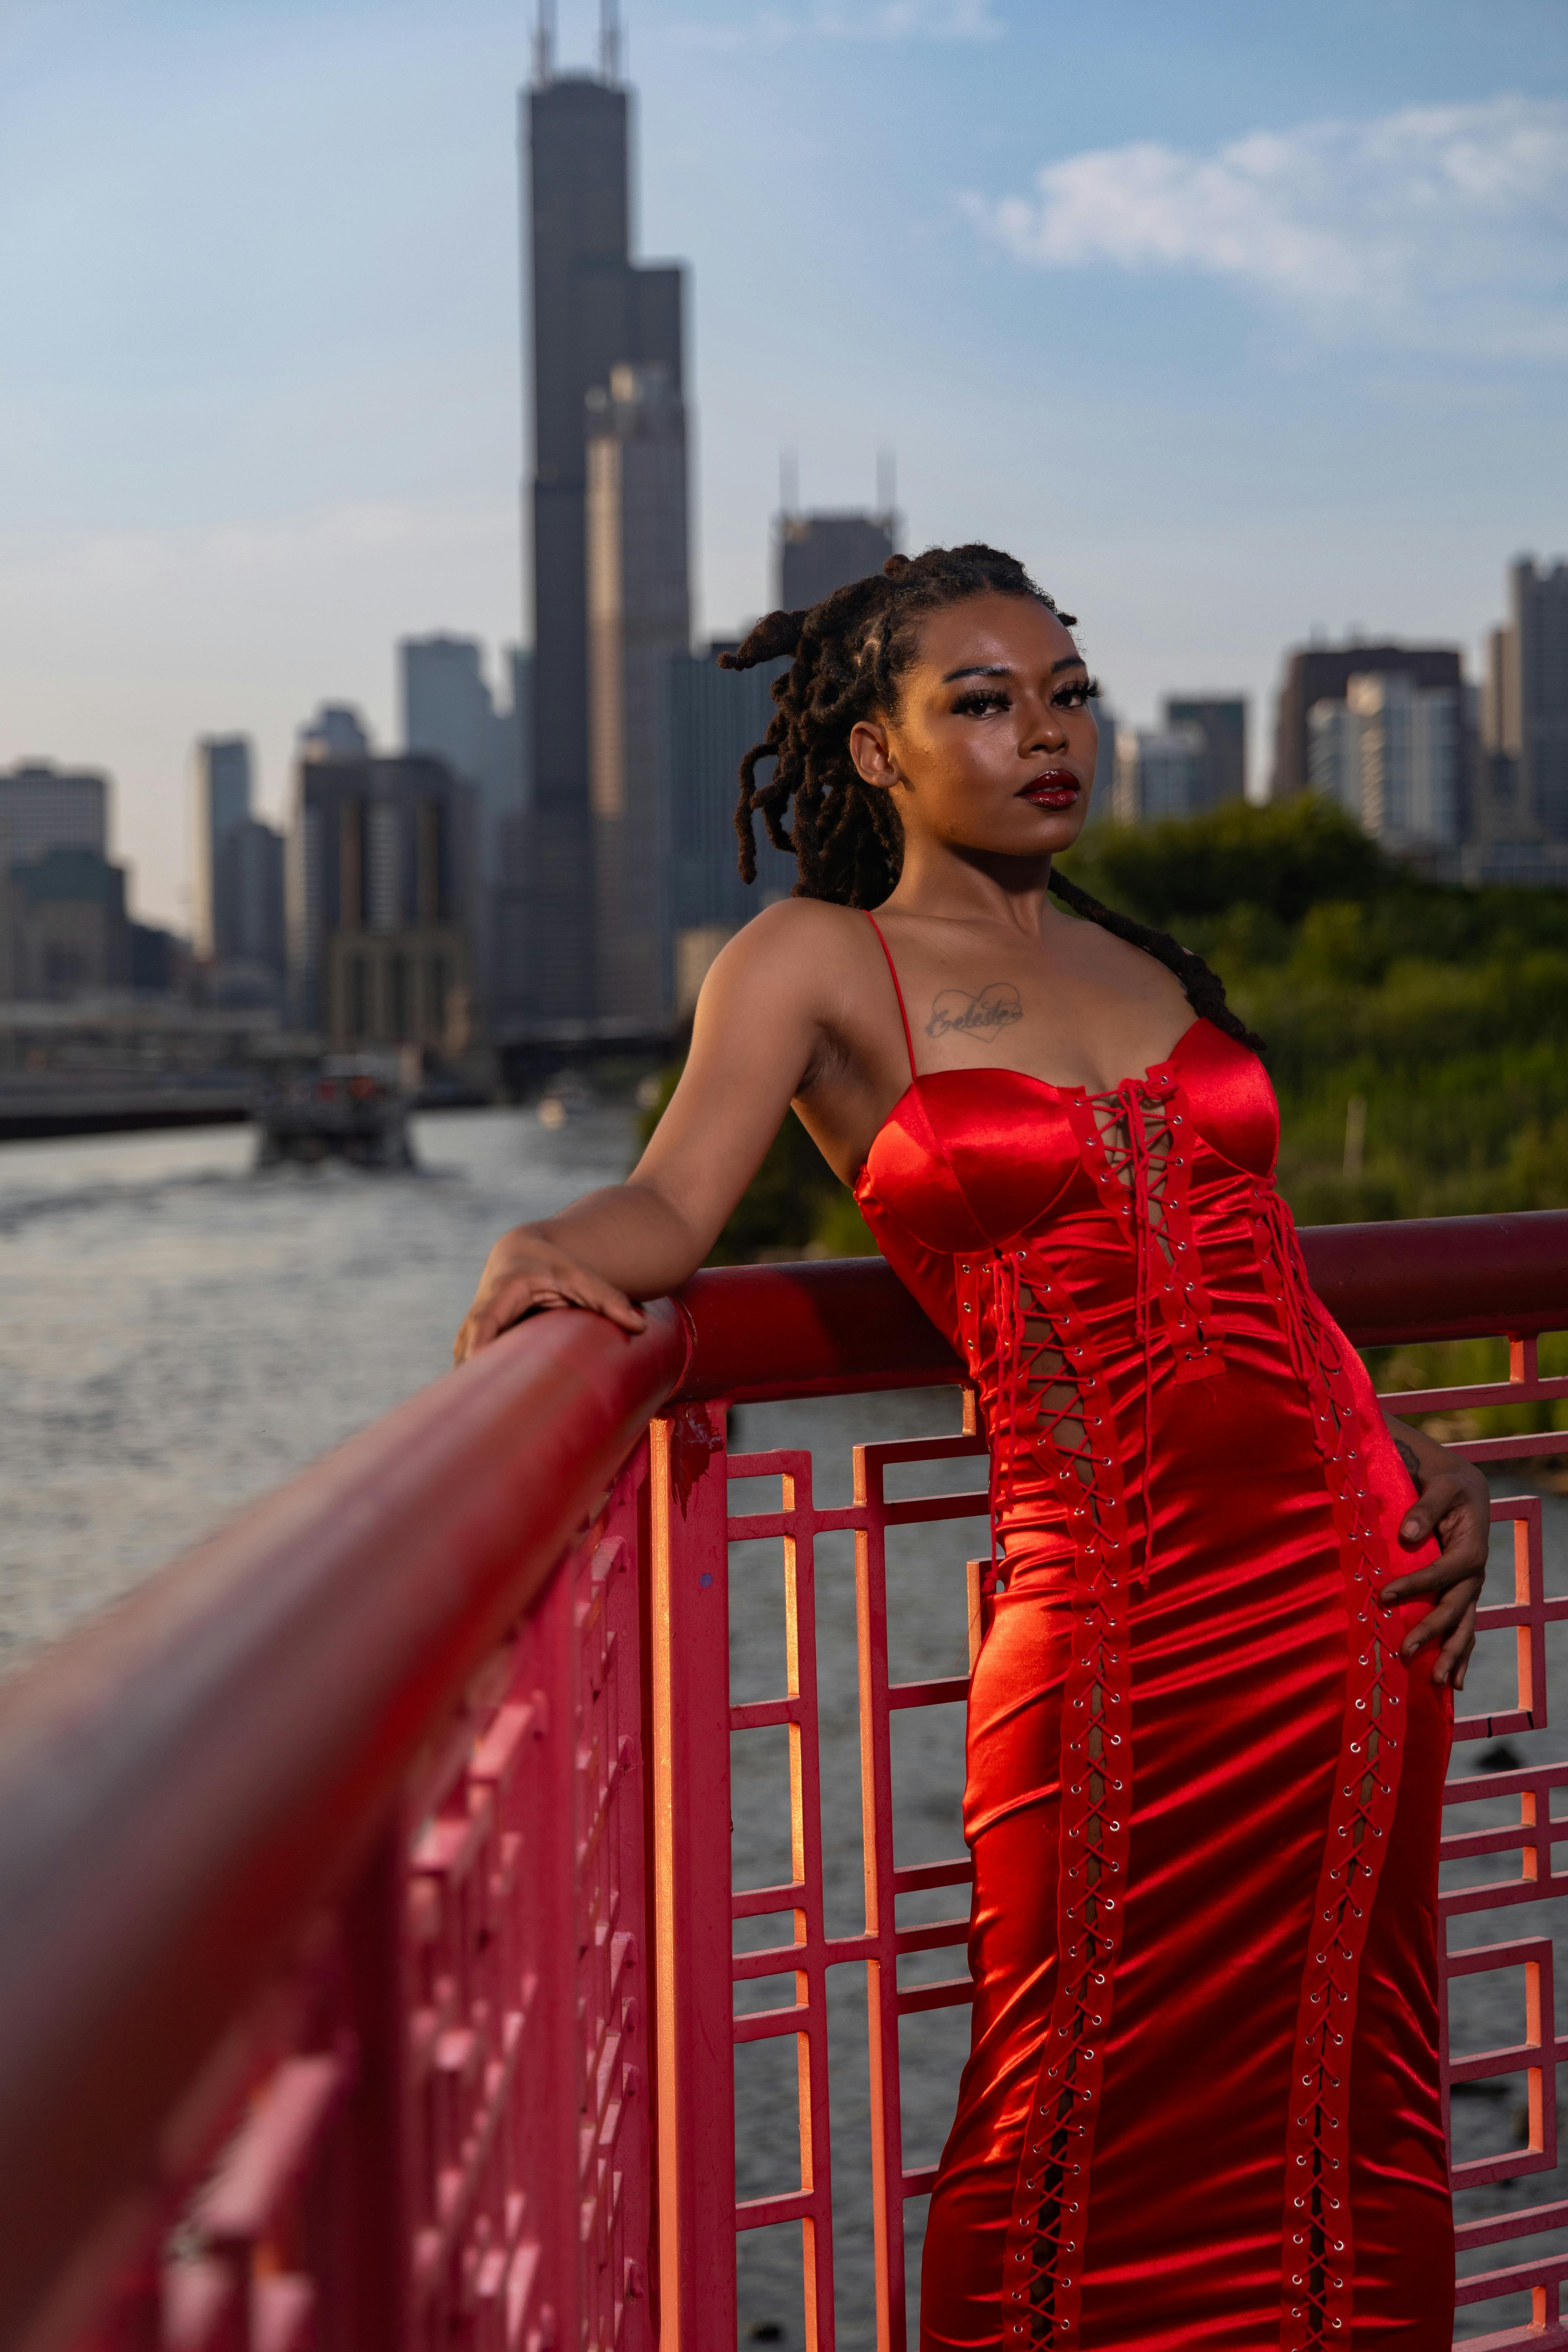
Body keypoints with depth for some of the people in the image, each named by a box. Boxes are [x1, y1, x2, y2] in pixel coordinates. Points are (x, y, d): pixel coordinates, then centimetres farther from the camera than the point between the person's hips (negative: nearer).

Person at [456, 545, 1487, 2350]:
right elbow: (673, 1204, -10)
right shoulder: (818, 961, 4)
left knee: (1337, 2117, 10)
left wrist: (1426, 1469, 8)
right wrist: (553, 1246, -32)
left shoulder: (1149, 966, 17)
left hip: (1352, 1581, 5)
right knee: (1101, 2152, 2)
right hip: (1130, 1616, -5)